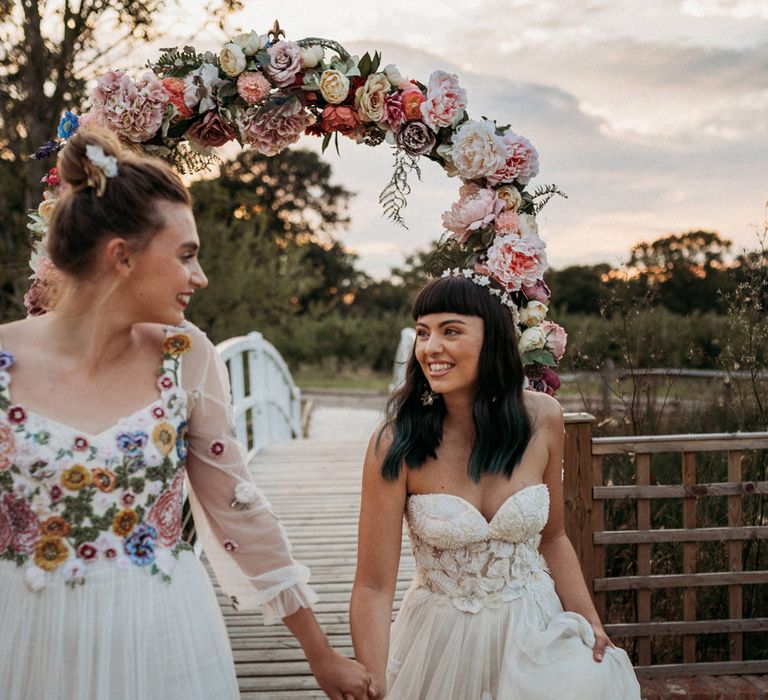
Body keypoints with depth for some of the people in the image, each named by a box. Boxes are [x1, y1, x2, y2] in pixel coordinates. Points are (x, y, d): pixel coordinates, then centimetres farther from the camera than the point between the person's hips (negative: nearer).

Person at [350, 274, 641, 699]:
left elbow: (551, 538, 7)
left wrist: (591, 624, -1)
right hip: (441, 646, -2)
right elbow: (373, 587, -14)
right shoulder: (396, 446, -17)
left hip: (535, 634, 3)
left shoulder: (542, 419, -8)